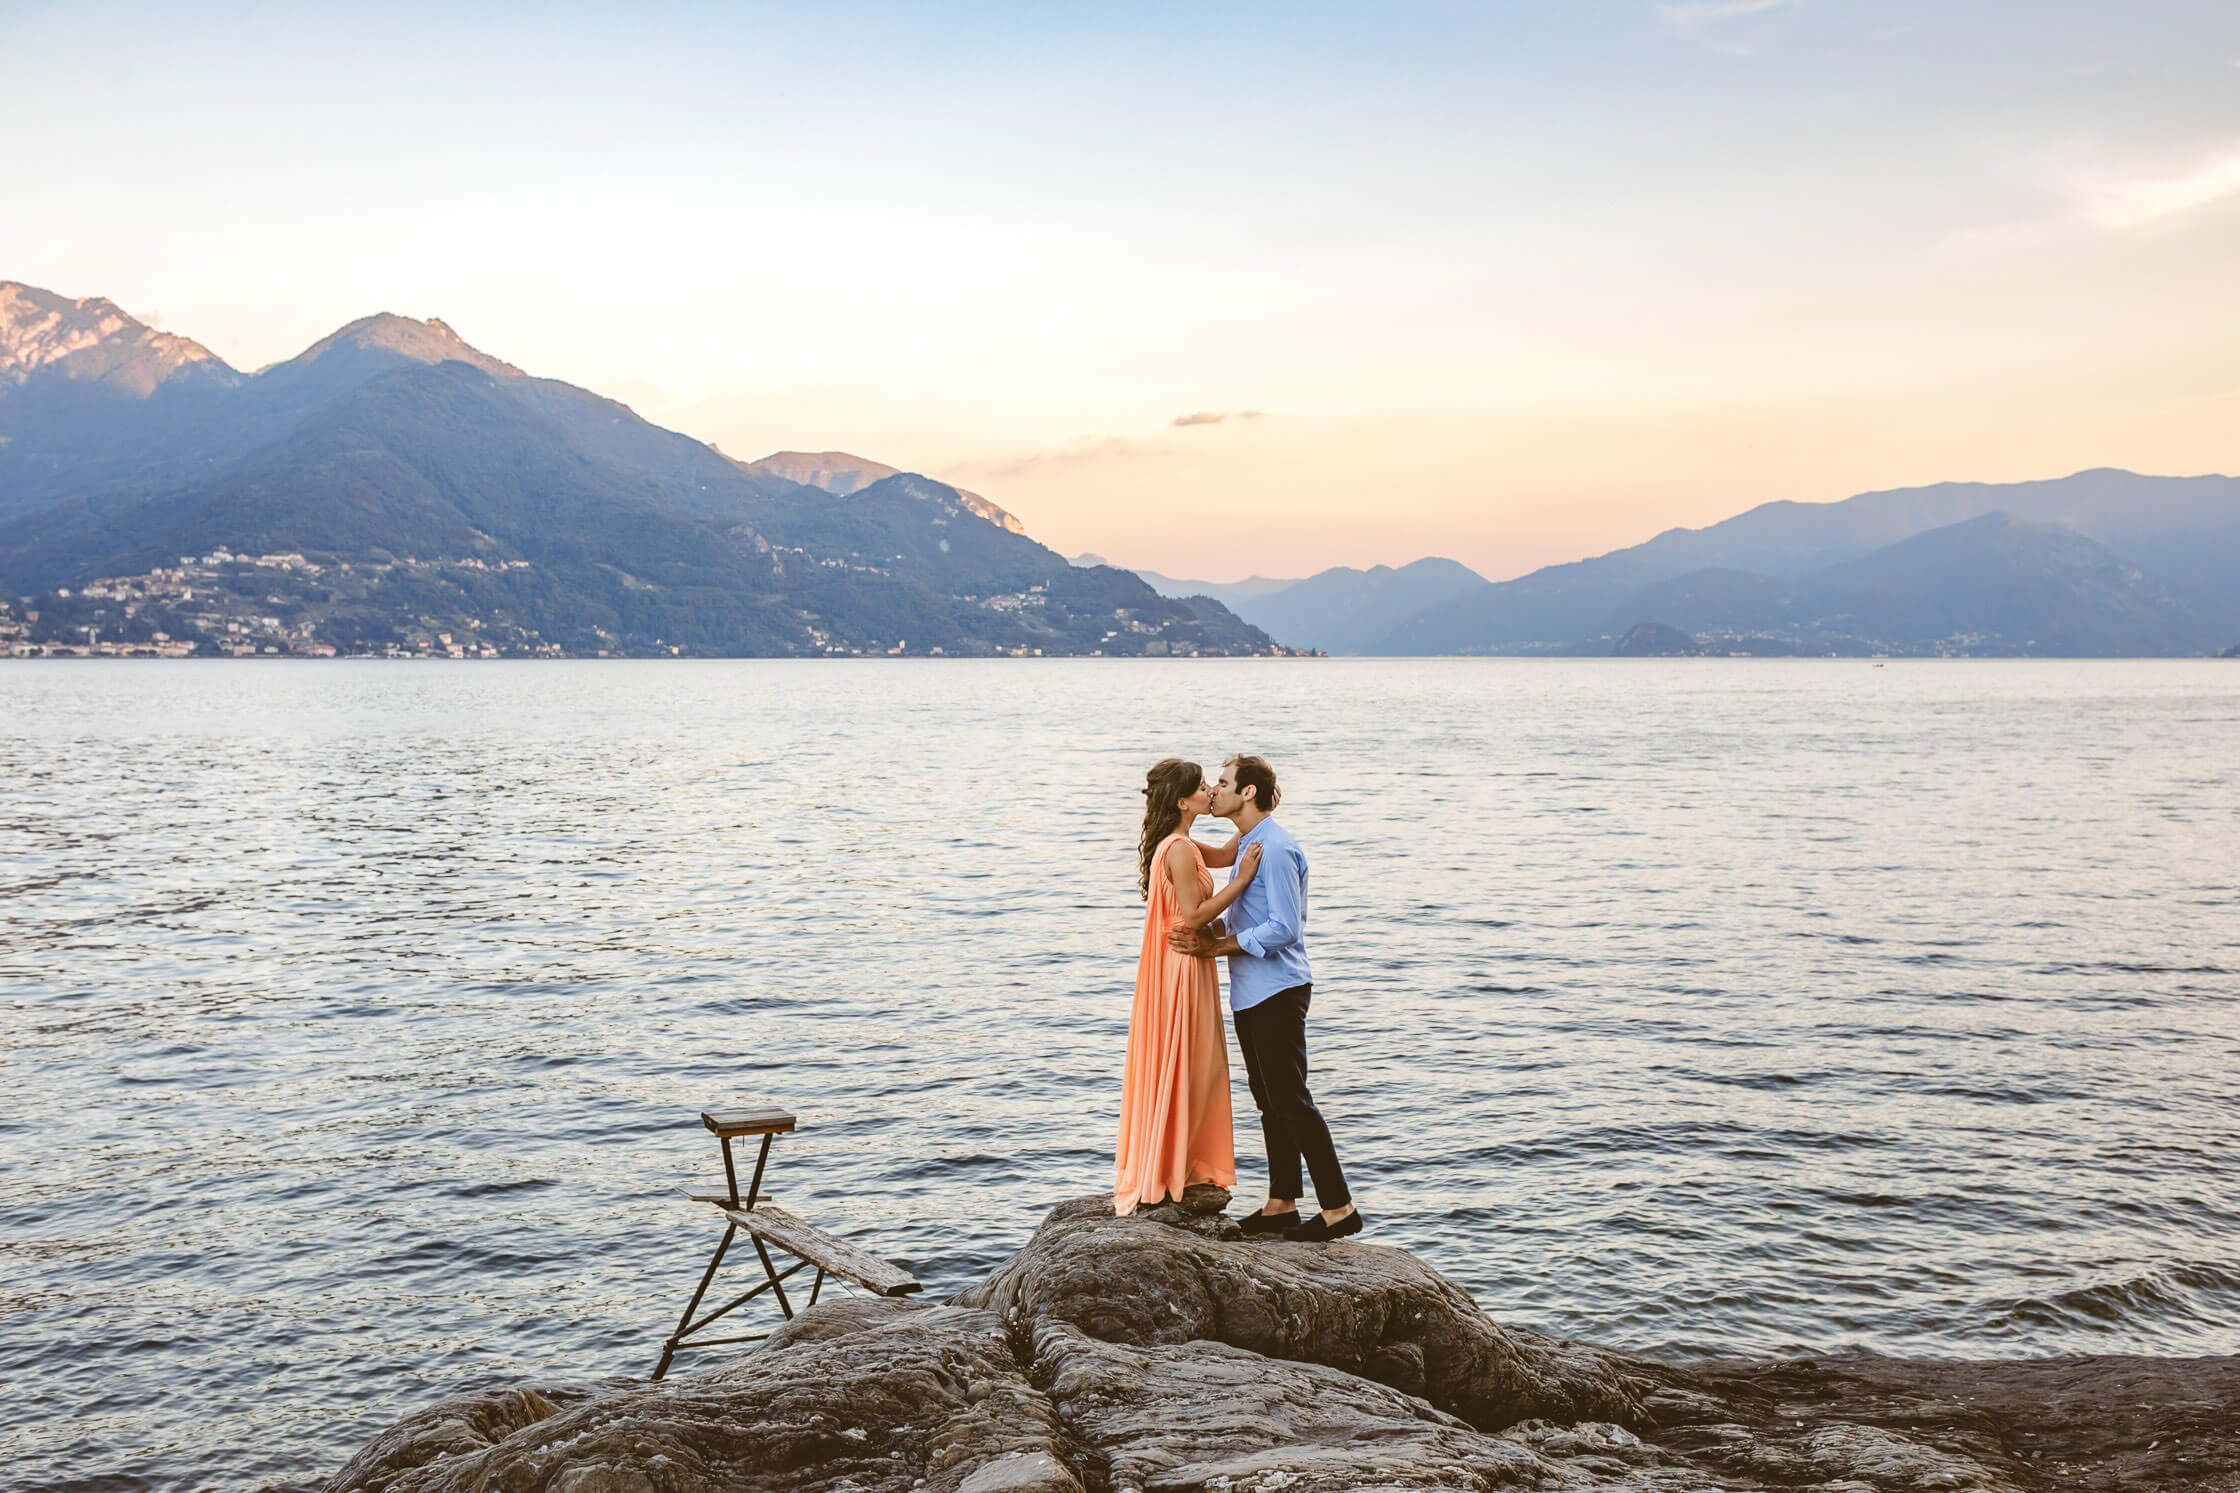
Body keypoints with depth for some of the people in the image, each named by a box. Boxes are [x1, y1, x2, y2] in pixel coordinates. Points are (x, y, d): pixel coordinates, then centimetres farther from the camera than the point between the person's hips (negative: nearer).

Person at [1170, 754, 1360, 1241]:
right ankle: (1281, 1205, 21)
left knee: (1291, 1101, -8)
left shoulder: (1276, 848, -16)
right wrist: (1214, 938, 2)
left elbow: (1283, 928, -22)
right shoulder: (1248, 845, 15)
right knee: (1270, 1101, 14)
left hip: (1277, 991, -10)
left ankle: (1338, 1207, -3)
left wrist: (1216, 945, -17)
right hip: (1252, 993, 10)